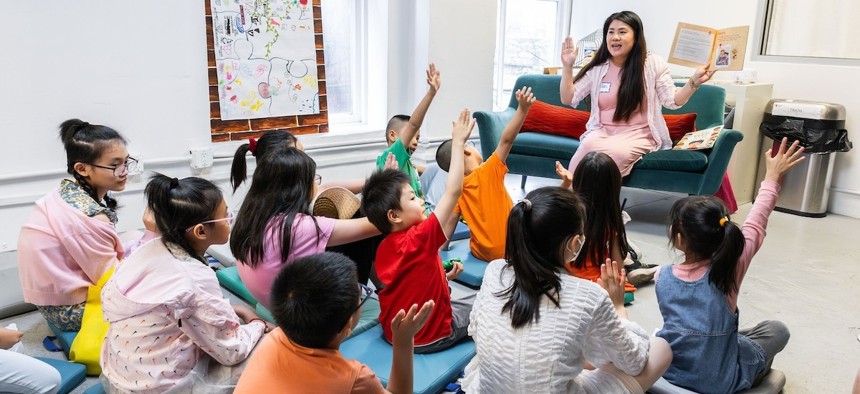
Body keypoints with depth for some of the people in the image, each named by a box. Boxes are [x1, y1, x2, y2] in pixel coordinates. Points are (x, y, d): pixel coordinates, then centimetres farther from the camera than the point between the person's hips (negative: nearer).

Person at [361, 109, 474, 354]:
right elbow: (453, 192, -29)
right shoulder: (419, 239, -28)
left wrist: (443, 276, 3)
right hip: (429, 337, -7)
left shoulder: (383, 249, -3)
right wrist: (458, 142, -25)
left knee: (446, 289, 31)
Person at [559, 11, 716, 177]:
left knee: (617, 152, -35)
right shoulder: (596, 68, 6)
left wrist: (694, 82, -16)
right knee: (589, 146, -35)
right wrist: (568, 67, -5)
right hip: (602, 132, 1)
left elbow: (672, 101, 1)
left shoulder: (653, 64, 2)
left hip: (639, 134, -1)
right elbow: (568, 99, 6)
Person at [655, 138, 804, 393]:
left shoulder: (663, 277, -14)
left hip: (665, 371, 3)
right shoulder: (729, 269, -21)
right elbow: (755, 226, -8)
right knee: (778, 330, 19)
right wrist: (772, 178, 3)